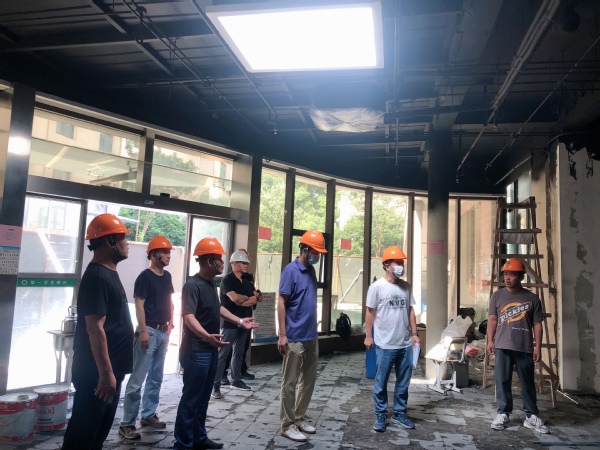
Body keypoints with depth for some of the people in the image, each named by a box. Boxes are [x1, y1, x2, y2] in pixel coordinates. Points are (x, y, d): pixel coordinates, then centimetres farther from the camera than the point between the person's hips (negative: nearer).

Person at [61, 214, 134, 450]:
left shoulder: (109, 273, 12)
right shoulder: (97, 277, -20)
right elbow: (95, 328, -25)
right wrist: (105, 373, -25)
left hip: (110, 369, 10)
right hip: (97, 371, -10)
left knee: (100, 428, 19)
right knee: (83, 430, 2)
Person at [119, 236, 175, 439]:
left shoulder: (167, 276, 10)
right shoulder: (145, 276, -11)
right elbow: (139, 305, -15)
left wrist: (170, 323, 13)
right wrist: (143, 331, -19)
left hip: (163, 332, 8)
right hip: (149, 331, -8)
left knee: (156, 377, 14)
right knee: (137, 379, -5)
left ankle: (148, 414, 26)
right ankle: (127, 423, 3)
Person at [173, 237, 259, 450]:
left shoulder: (211, 283, 10)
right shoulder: (193, 285, -19)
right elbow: (188, 317, -31)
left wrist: (240, 321, 27)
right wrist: (206, 336, -47)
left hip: (210, 349, 9)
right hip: (195, 351, -9)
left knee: (203, 398, 17)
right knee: (191, 398, 0)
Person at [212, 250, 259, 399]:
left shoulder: (246, 282, 13)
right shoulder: (227, 280, -9)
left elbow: (254, 301, 5)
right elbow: (235, 298, -23)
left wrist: (242, 301, -13)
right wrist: (248, 298, -4)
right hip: (230, 323, -7)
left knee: (238, 353, 14)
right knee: (222, 354, -6)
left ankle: (236, 381, 24)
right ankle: (215, 385, -3)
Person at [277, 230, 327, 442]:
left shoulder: (311, 270, 10)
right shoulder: (291, 270, -13)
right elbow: (281, 303, -15)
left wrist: (313, 330, 16)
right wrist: (282, 335, -18)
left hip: (311, 336, 8)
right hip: (295, 337, -8)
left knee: (309, 380, 16)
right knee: (290, 383, 3)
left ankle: (300, 418, 29)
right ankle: (287, 424, 14)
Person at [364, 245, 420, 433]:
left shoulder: (406, 286, 7)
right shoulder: (377, 287, -8)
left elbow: (410, 311, 13)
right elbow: (370, 312, -4)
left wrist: (414, 334, 9)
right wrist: (368, 336, -4)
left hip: (405, 344, 5)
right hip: (385, 344, -5)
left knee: (403, 381, 14)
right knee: (381, 382, 6)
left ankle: (399, 414, 28)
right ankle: (380, 416, 20)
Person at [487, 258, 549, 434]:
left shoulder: (532, 298, 2)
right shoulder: (497, 296, 5)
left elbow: (537, 324, 3)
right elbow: (492, 319, 6)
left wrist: (537, 346, -2)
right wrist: (490, 340, -1)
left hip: (525, 347, 0)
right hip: (502, 346, 1)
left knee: (528, 383, 8)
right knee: (502, 381, 4)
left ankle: (532, 416, 20)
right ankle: (503, 414, 15)